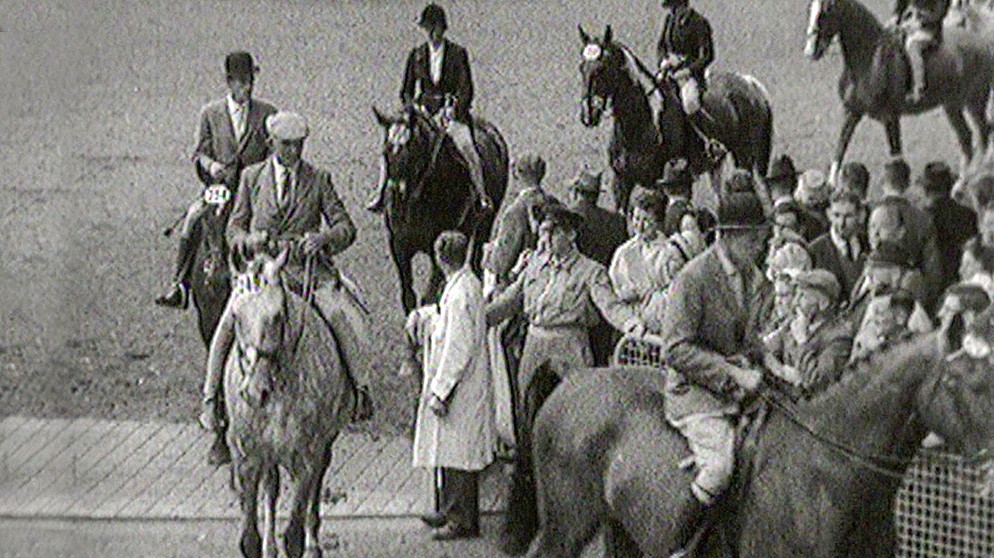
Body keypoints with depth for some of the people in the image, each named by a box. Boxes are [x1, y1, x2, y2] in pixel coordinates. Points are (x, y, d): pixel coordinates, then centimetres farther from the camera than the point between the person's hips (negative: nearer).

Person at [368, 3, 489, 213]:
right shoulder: (417, 55, 12)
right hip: (424, 112, 3)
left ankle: (481, 195, -25)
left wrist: (452, 111, -16)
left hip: (453, 111, -3)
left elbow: (466, 90, -2)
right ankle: (382, 194, -13)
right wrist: (414, 109, -5)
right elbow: (406, 90, 13)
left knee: (467, 147, -29)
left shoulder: (457, 53, 3)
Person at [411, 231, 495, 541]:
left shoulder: (459, 294, -22)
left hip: (461, 389, -10)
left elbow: (458, 349, -23)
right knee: (447, 452, 18)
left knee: (458, 455, -2)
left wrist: (441, 391, -20)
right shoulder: (469, 284, 8)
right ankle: (449, 510, 27)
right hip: (463, 387, 10)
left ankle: (463, 520, 4)